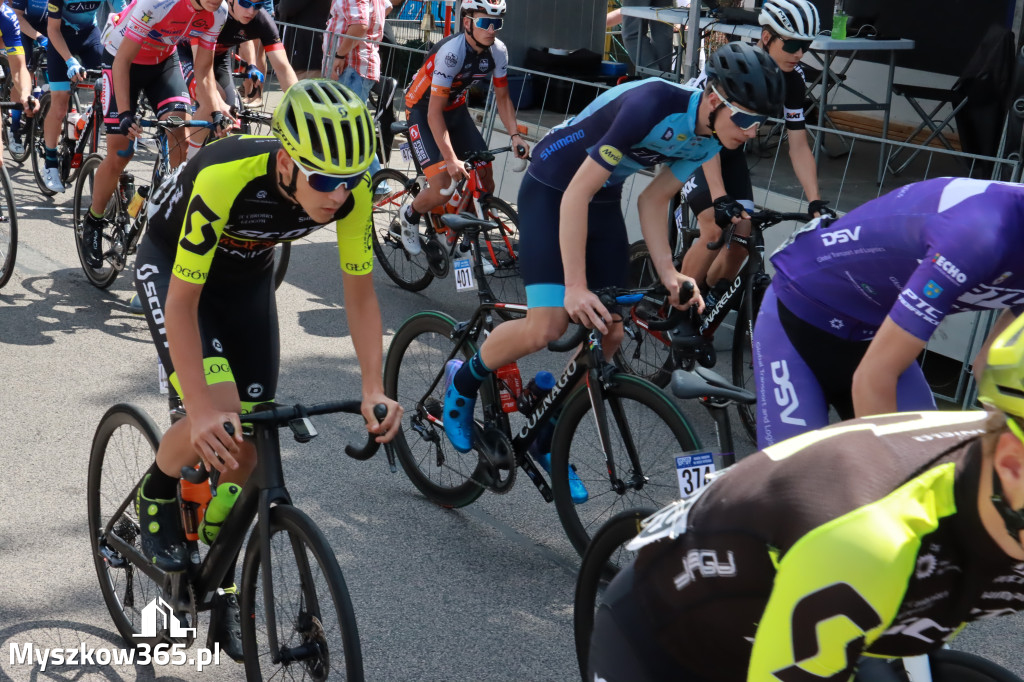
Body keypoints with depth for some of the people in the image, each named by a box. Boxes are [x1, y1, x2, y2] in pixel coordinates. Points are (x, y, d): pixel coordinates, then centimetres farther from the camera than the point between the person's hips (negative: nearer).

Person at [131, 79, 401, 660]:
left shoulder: (351, 190, -27)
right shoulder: (226, 177, -40)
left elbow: (361, 295, -16)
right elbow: (183, 304, -35)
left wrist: (374, 389, -29)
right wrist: (203, 410, -44)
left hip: (248, 274, 4)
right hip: (171, 266, -4)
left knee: (245, 444, 1)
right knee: (217, 423, -26)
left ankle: (221, 591, 20)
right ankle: (156, 495, 9)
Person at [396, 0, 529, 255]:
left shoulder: (498, 51, -14)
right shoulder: (452, 52, -33)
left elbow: (502, 98, -1)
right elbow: (434, 113, -33)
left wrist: (515, 135, -16)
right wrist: (451, 159, -41)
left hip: (456, 110, 6)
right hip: (423, 112, -6)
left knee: (485, 184, -1)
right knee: (443, 188, -20)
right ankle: (408, 218, 11)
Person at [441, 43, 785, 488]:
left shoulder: (711, 137, -9)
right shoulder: (653, 105, -33)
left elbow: (653, 202, 0)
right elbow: (577, 193, -31)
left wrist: (669, 275, -14)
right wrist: (576, 287, -33)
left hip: (605, 201, 7)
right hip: (552, 189, -7)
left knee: (609, 334, 1)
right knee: (548, 325, -19)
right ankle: (464, 380, 10)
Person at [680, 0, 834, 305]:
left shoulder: (793, 79, -14)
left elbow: (799, 145, -10)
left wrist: (815, 201, -21)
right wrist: (720, 198, -46)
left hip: (730, 149, 6)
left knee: (744, 236, -8)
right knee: (716, 229, -23)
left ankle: (709, 302, 15)